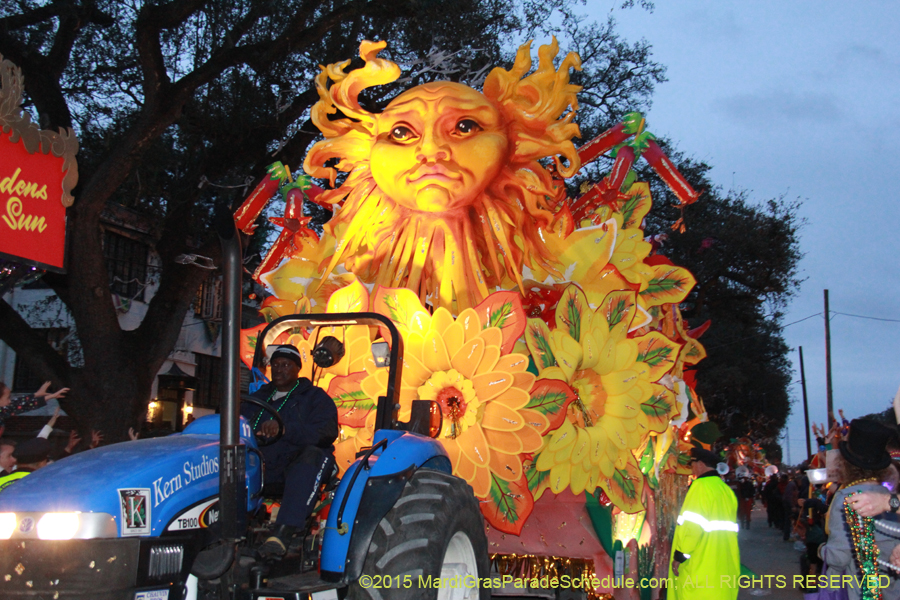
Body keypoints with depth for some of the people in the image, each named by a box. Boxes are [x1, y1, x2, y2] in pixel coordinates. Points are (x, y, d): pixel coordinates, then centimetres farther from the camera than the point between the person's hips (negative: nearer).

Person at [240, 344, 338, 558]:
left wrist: (284, 429, -23)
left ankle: (282, 534, -51)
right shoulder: (258, 399, 28)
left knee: (310, 456, -38)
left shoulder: (315, 397, 12)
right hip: (263, 465, 4)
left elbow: (326, 432, -7)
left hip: (297, 462, -4)